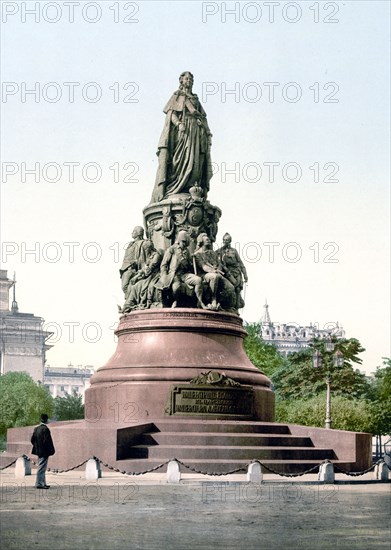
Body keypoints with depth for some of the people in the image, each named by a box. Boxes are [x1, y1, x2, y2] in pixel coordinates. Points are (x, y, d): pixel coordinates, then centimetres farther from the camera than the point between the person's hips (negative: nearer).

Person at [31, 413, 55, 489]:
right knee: (42, 468, -4)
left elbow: (32, 440, 10)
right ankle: (39, 484, -3)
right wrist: (51, 450, -12)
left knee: (41, 468, 16)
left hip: (38, 452, 9)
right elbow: (47, 441, -22)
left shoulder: (36, 429, 8)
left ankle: (43, 483, 22)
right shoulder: (45, 429, -18)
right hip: (44, 452, -9)